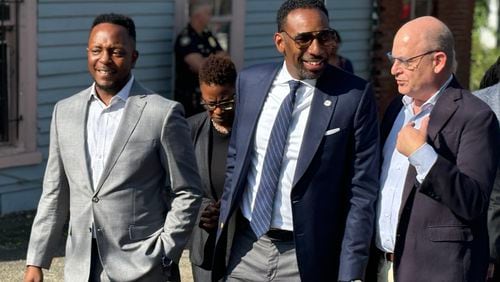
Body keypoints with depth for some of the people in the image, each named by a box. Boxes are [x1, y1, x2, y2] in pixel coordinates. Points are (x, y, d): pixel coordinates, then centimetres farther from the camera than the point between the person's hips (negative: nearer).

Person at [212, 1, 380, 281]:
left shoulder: (354, 95, -12)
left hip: (306, 256, -3)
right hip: (245, 247, 4)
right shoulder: (250, 82, 1)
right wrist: (225, 222, 12)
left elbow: (362, 191, -10)